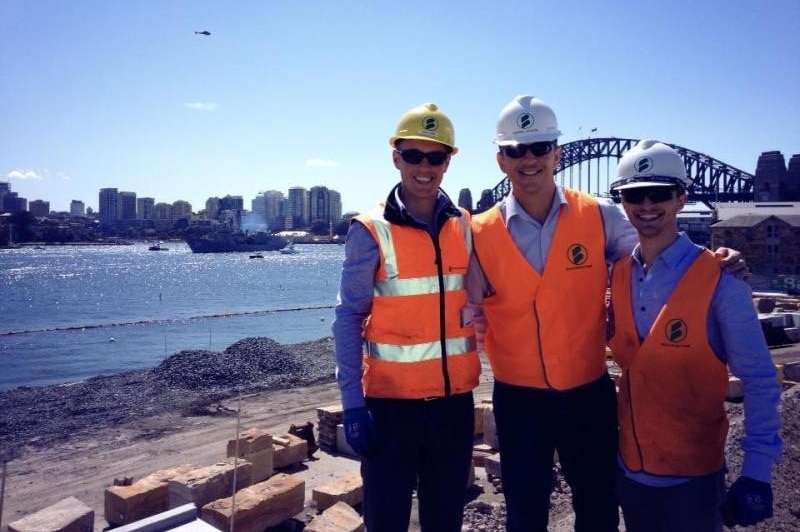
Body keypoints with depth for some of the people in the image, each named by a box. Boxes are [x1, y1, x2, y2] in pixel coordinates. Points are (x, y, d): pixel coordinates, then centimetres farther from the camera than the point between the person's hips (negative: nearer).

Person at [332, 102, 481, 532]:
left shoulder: (465, 227, 3)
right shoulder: (371, 231, -9)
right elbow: (349, 319, -8)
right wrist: (353, 402, -12)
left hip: (455, 396, 4)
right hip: (392, 399, -3)